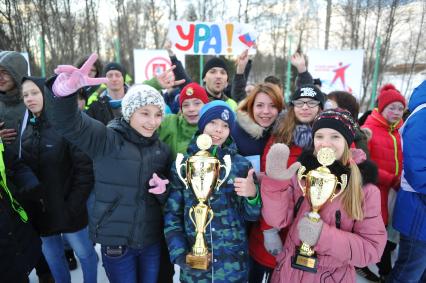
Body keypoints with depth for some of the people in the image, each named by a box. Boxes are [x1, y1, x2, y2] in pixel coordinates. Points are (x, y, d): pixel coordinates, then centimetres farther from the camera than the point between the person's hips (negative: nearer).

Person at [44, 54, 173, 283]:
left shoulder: (161, 148, 3)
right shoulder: (107, 140, -11)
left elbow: (170, 197, 9)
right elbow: (67, 122, -27)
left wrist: (162, 190, -14)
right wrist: (64, 90, -46)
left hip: (152, 240, 4)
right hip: (116, 240, -4)